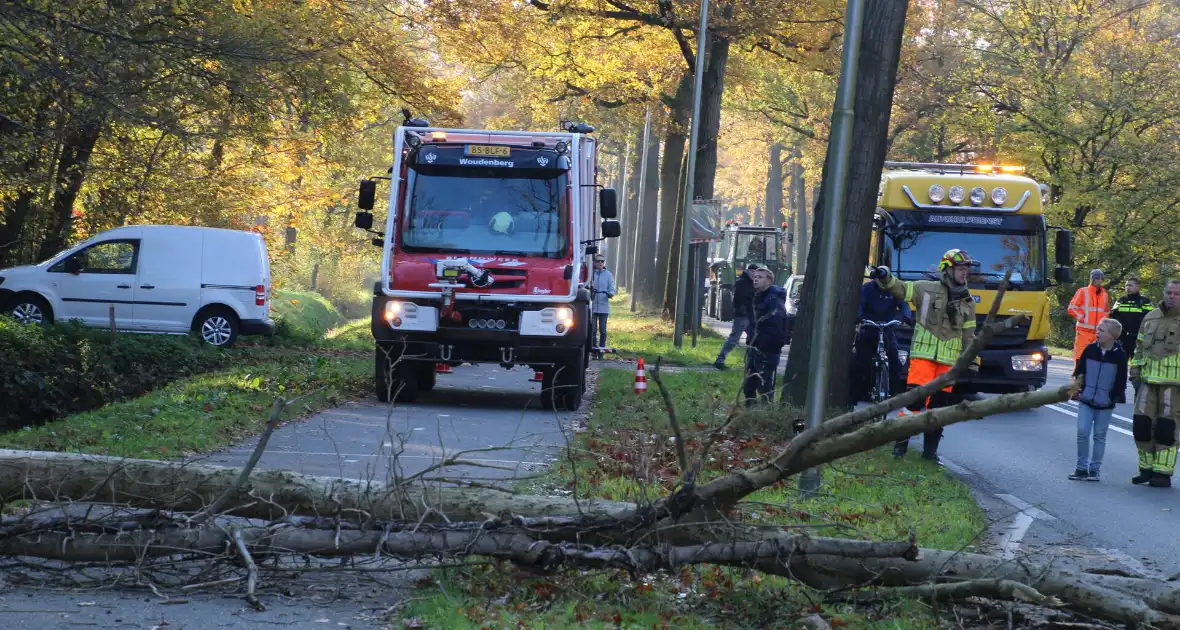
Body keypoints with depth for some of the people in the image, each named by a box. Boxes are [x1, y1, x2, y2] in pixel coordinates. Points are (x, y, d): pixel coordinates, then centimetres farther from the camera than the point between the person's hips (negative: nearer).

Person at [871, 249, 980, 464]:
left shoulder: (967, 301, 13)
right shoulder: (927, 289, 1)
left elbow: (968, 335, 16)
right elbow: (900, 289, -6)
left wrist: (972, 362, 11)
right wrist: (885, 277, -27)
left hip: (948, 360, 4)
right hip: (923, 355, -4)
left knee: (938, 405, 4)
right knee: (913, 398, -13)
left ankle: (930, 450, 12)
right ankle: (901, 443, -4)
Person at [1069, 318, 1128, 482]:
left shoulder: (1119, 355, -6)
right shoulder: (1090, 349, 0)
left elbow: (1121, 380, -1)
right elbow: (1079, 370, 8)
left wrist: (1116, 397, -7)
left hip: (1105, 403, -2)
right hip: (1086, 400, 2)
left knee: (1099, 436, 6)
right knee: (1082, 432, -5)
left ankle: (1094, 469, 13)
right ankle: (1081, 467, 5)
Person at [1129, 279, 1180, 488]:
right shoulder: (1150, 318, 14)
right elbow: (1140, 348, 20)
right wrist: (1135, 374, 14)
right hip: (1148, 382, 5)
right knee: (1142, 425, 4)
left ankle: (1163, 473, 2)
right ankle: (1146, 469, 17)